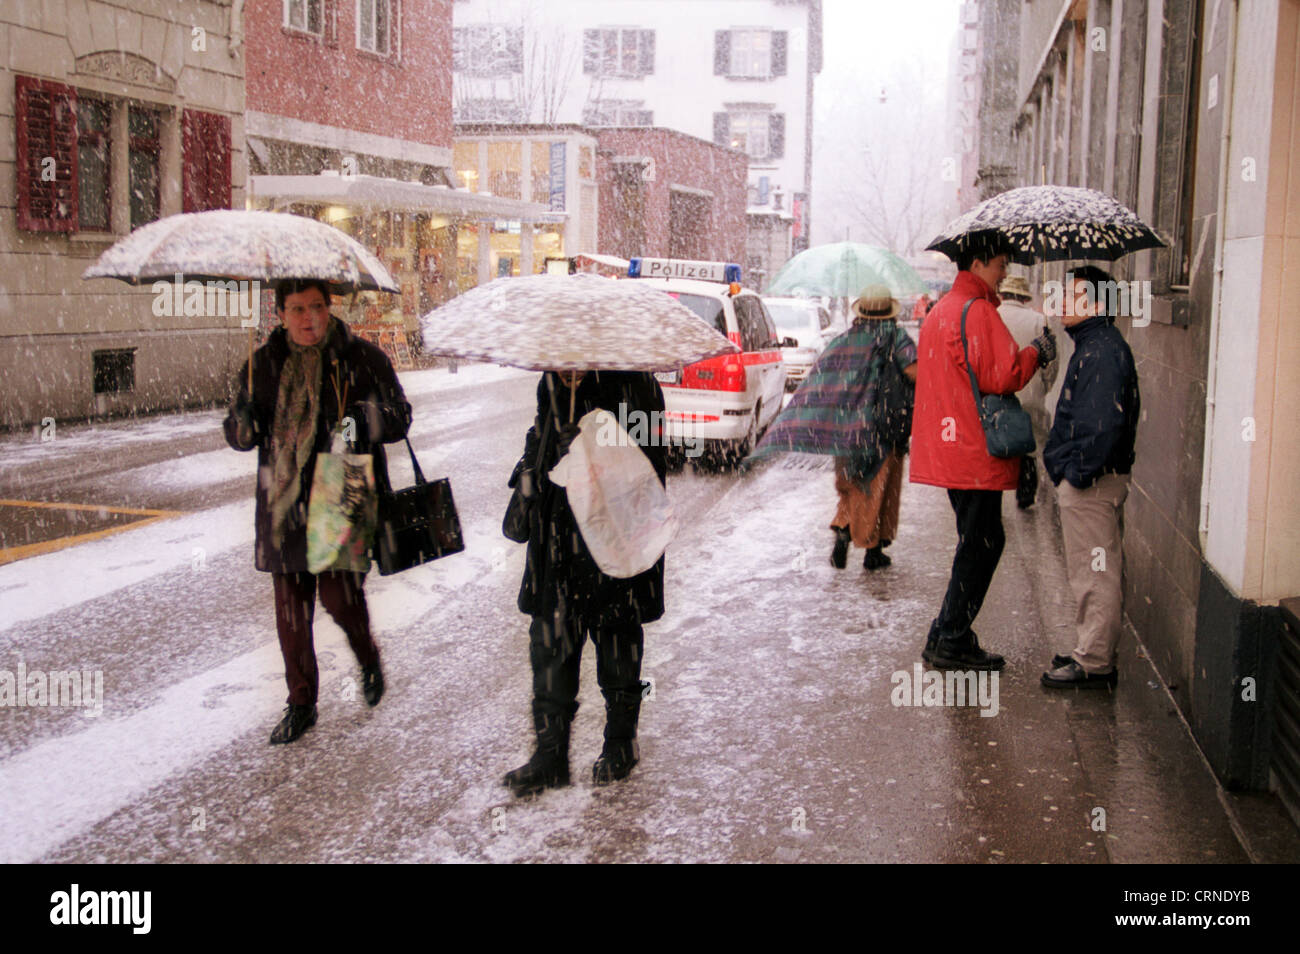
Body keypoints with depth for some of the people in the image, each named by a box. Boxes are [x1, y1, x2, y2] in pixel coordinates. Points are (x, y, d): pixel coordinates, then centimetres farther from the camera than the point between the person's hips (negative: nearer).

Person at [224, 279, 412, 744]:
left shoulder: (363, 359, 0)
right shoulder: (263, 364, 9)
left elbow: (400, 417, 1)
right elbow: (239, 433, 14)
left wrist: (365, 422, -21)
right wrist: (244, 423, -11)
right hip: (284, 501, 4)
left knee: (339, 594, -9)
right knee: (290, 607, 7)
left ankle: (368, 657, 26)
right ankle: (301, 703, 23)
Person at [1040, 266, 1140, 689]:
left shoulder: (1103, 351, -18)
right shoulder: (1092, 346, 15)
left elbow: (1104, 423, -25)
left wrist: (1079, 473, -20)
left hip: (1092, 482, -11)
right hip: (1086, 479, 11)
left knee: (1093, 573, -4)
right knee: (1094, 571, 17)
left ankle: (1094, 664, 3)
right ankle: (1093, 653, 26)